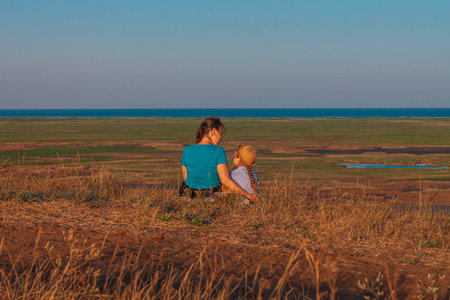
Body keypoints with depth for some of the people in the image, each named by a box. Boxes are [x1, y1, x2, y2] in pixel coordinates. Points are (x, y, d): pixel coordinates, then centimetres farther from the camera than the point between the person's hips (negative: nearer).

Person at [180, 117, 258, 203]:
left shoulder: (187, 150, -5)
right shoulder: (218, 151, -15)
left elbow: (185, 178, 2)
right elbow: (226, 181, -19)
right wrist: (248, 196, -12)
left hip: (189, 196, 3)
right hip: (212, 195, -3)